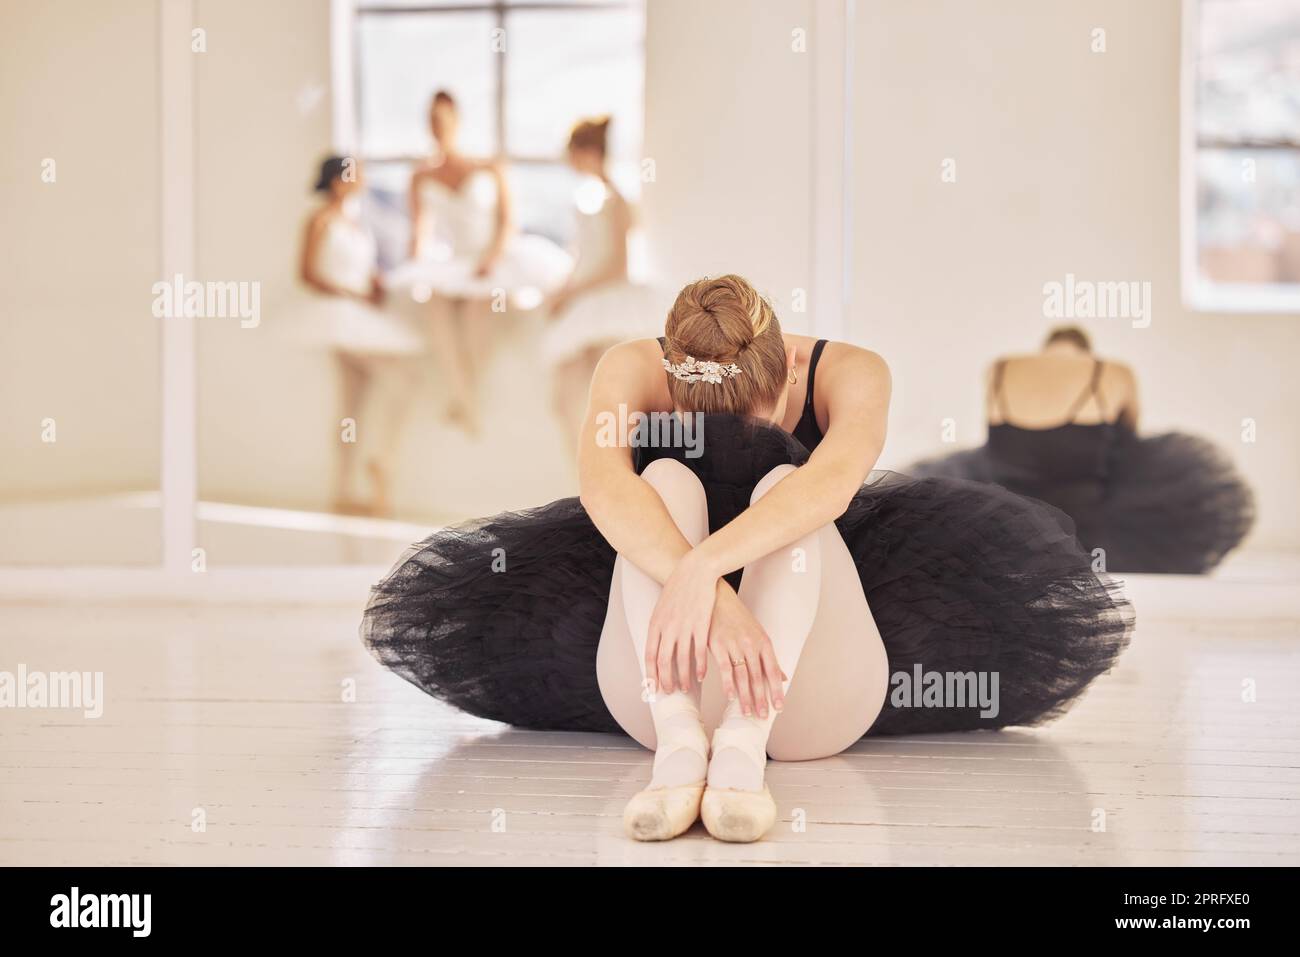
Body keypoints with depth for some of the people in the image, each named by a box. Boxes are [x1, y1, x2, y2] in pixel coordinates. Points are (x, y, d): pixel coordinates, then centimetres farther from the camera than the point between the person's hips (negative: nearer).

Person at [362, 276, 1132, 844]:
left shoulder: (850, 374, -12)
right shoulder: (634, 369, -11)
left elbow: (833, 483, -35)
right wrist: (716, 603, -48)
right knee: (668, 478, -25)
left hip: (811, 693, 0)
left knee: (782, 490, -27)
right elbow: (602, 485, -33)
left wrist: (704, 569, -49)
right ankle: (680, 741, -43)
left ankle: (743, 744, -44)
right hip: (665, 687, 1)